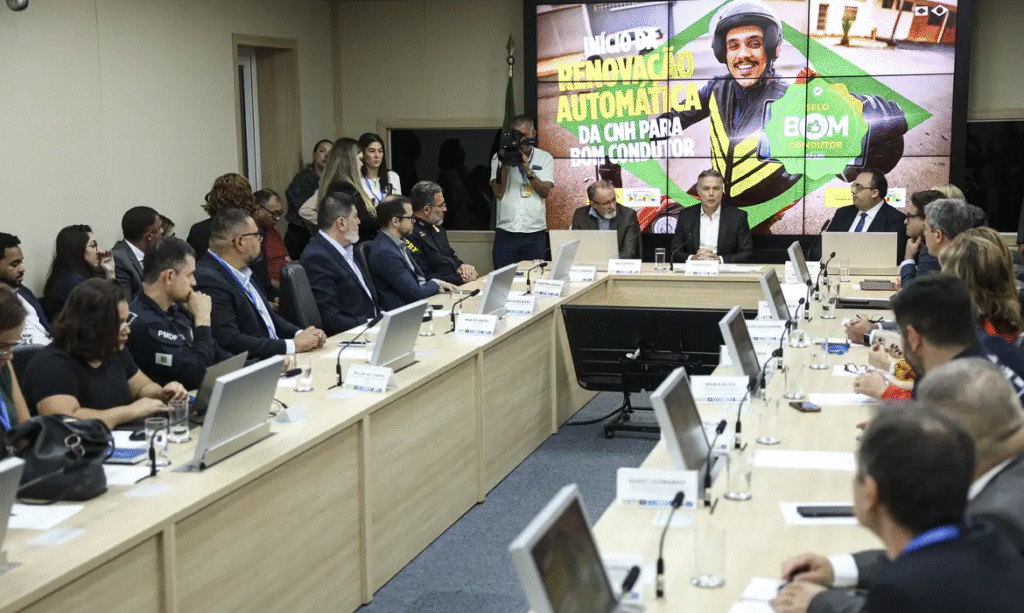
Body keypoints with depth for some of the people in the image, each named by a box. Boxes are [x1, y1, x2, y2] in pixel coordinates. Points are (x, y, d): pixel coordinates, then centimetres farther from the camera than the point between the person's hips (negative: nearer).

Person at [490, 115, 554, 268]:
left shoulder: (544, 158, 9)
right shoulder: (499, 157, 9)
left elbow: (545, 191, -3)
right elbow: (498, 192, -2)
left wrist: (528, 171, -14)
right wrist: (505, 165, -10)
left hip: (535, 233, 0)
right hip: (506, 231, 0)